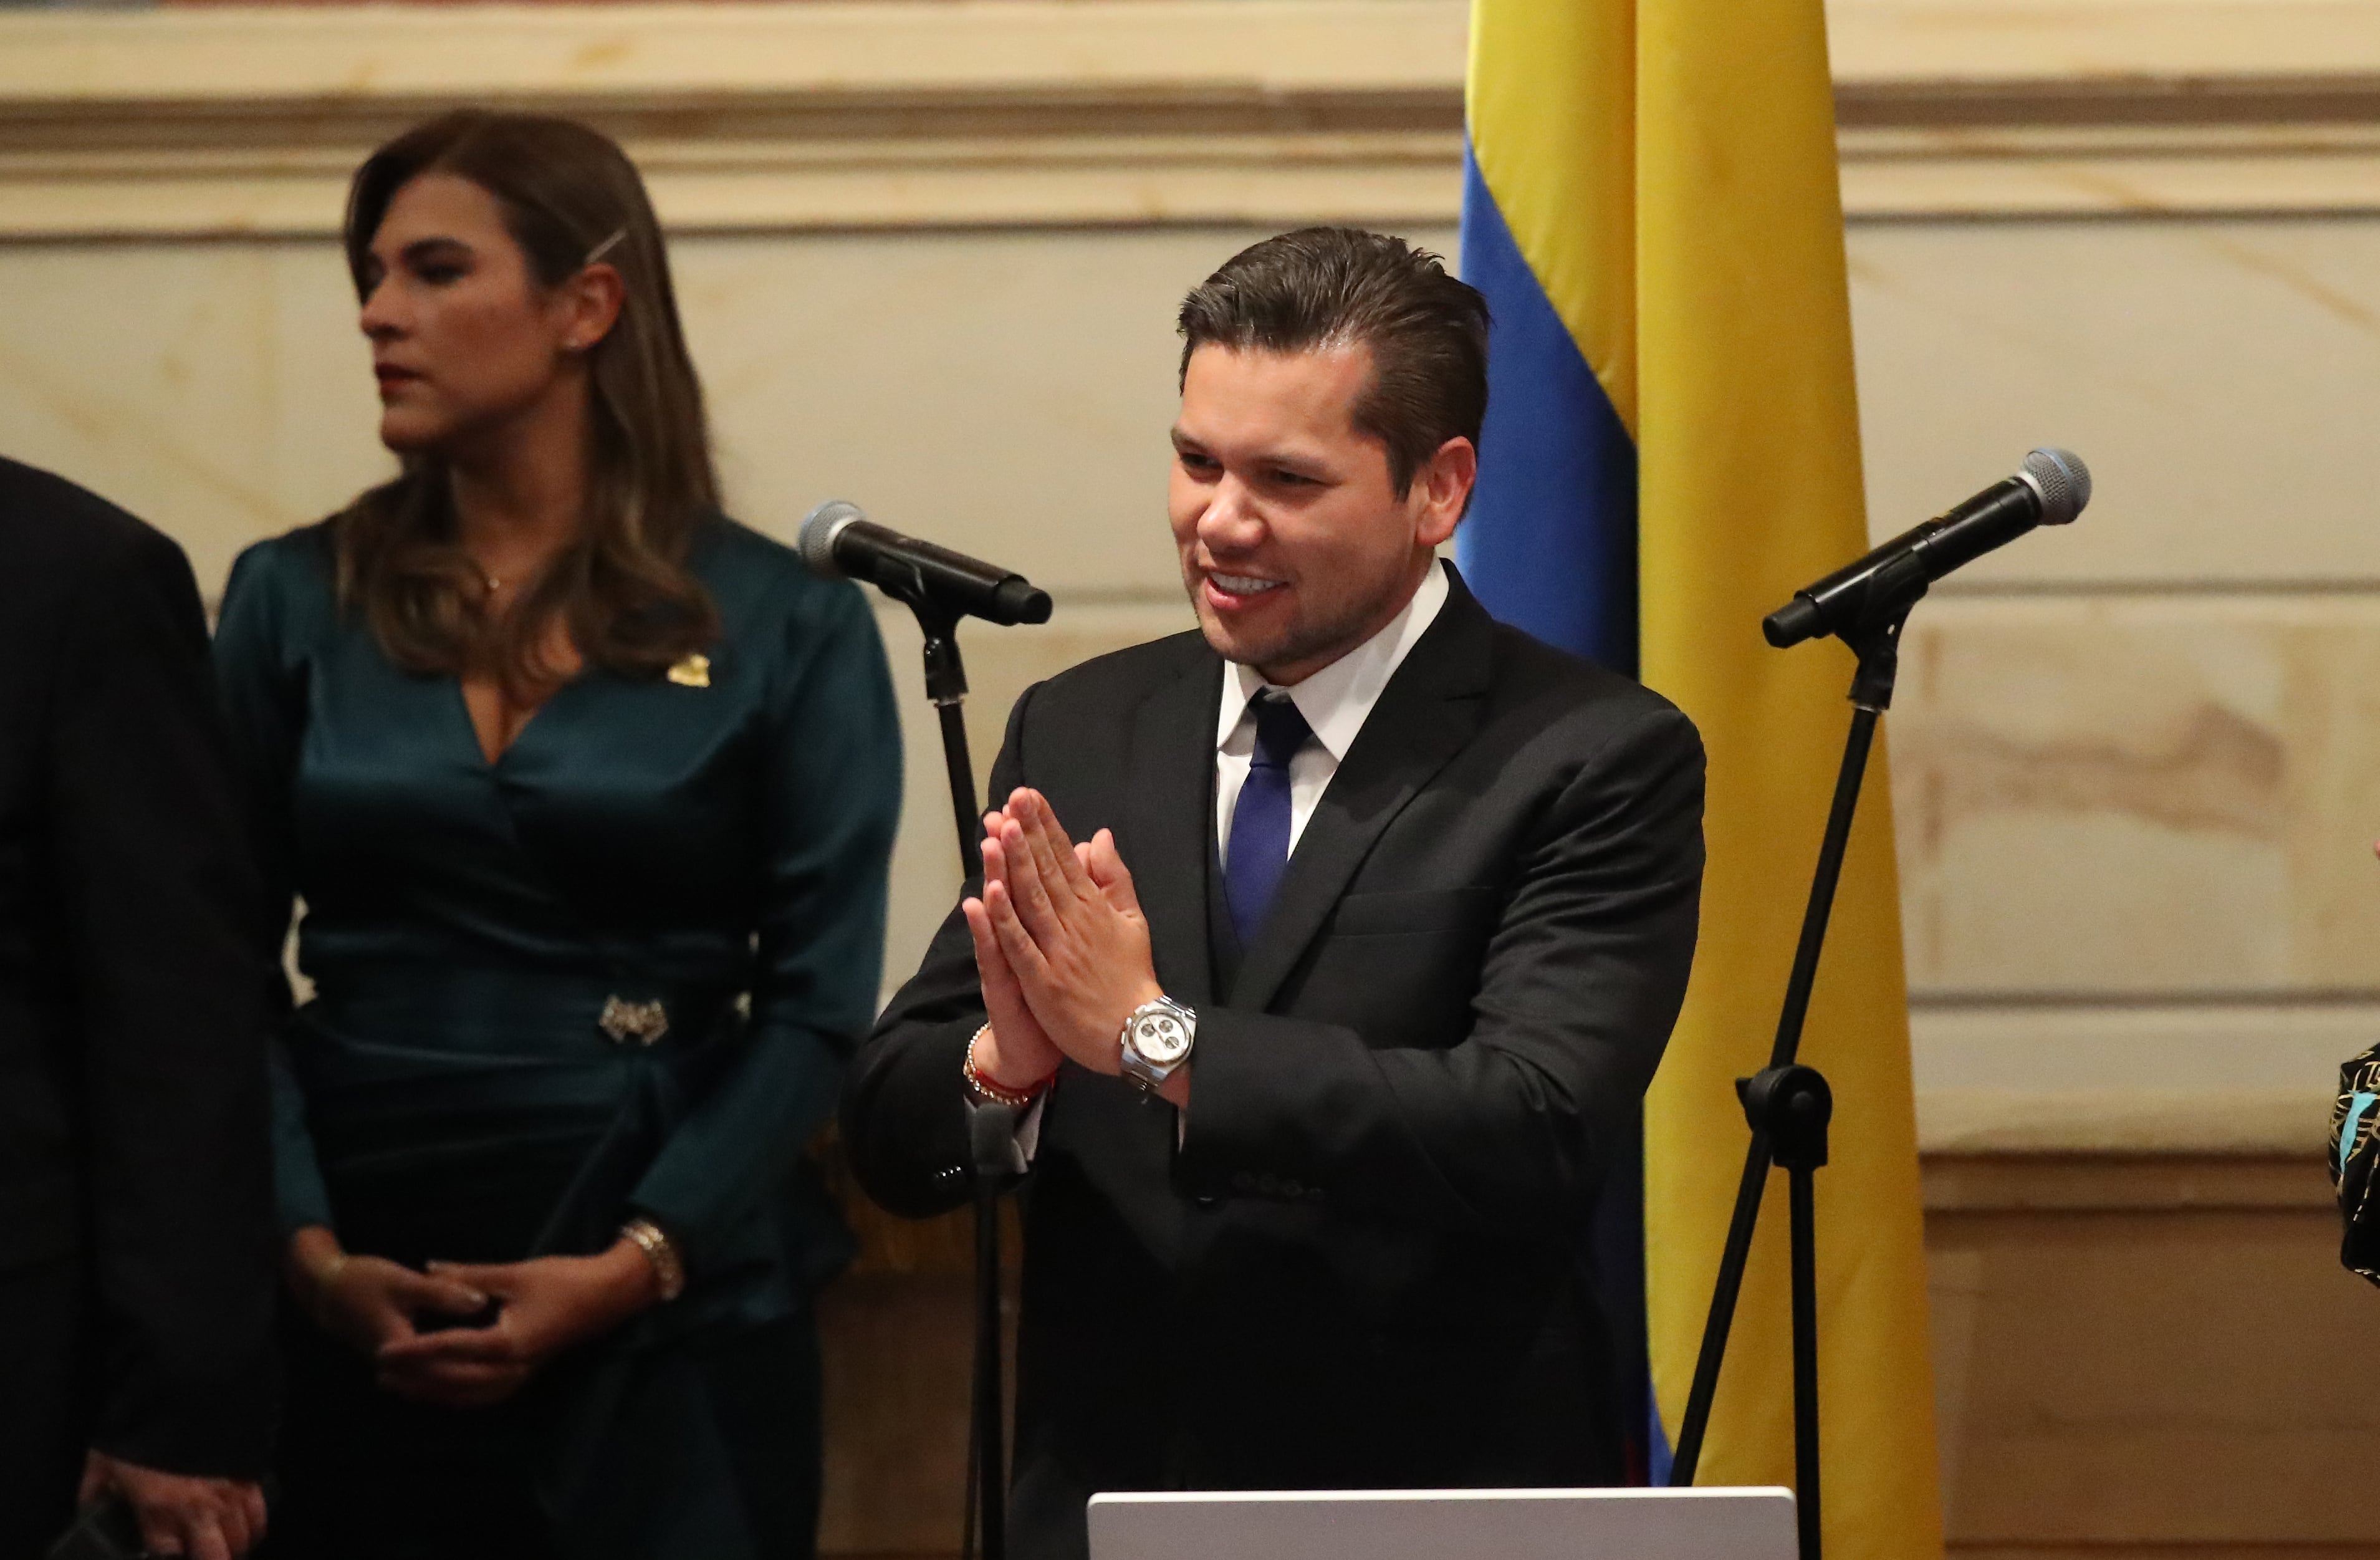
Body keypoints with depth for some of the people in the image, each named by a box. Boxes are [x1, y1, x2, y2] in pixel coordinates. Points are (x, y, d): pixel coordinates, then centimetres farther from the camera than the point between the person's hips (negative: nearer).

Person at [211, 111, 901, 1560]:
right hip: (355, 1320, 2)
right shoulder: (294, 603, 5)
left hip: (673, 1321, -1)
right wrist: (310, 1249, -11)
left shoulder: (790, 627, 0)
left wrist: (636, 1264, -14)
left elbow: (816, 1004, -3)